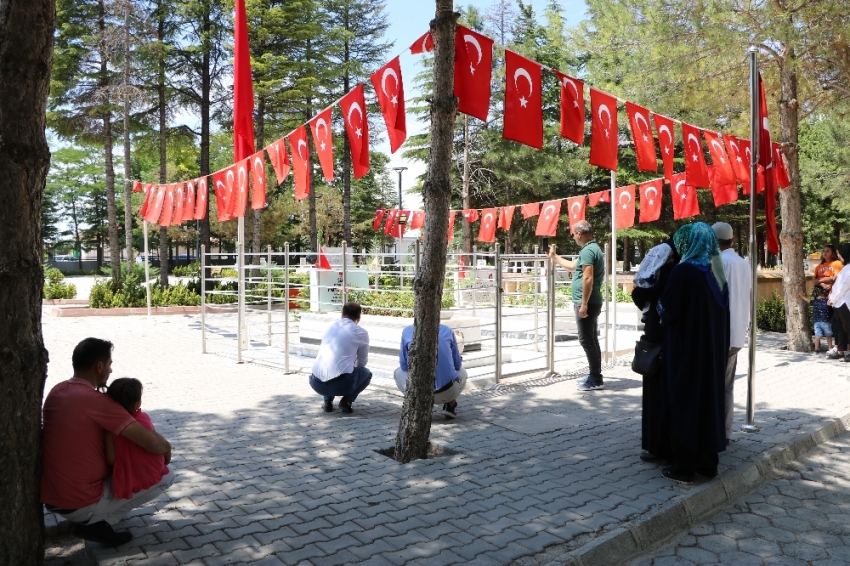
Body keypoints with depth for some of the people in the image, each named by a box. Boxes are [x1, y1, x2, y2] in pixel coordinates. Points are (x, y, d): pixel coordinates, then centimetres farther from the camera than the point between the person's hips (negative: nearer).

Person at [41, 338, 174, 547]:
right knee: (166, 476, 0)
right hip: (79, 505, -8)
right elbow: (155, 444, -24)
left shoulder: (57, 391, 2)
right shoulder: (96, 401, -22)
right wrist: (167, 450, -1)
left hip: (48, 497, 8)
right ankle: (95, 522, -1)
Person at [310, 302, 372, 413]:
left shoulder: (330, 327, 18)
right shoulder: (361, 332, 5)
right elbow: (362, 363, 17)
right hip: (341, 385, -5)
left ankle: (327, 401, 18)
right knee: (367, 374, 24)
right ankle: (346, 401, 6)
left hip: (316, 384, 5)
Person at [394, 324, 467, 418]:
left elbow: (404, 366, 12)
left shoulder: (407, 331, 6)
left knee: (399, 372, 31)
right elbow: (457, 364, 14)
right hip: (448, 392, 1)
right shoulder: (447, 330, 7)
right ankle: (450, 405, 15)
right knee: (462, 373, 35)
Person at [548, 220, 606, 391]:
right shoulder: (593, 248, 17)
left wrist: (583, 304, -25)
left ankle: (596, 380, -2)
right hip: (590, 303, 11)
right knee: (591, 340, 14)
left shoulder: (587, 250, -17)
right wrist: (554, 256, 38)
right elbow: (573, 266, 31)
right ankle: (595, 376, 21)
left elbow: (588, 279, -25)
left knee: (587, 340, -6)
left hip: (586, 303, -11)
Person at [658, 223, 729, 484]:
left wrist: (658, 305, 9)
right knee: (709, 399, 14)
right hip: (713, 351, 7)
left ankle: (684, 467, 7)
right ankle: (708, 462, 23)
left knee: (684, 402, 1)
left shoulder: (683, 271, -17)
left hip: (686, 349, -7)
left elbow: (666, 309, -11)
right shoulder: (717, 271, 5)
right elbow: (721, 313, 13)